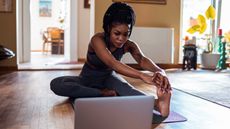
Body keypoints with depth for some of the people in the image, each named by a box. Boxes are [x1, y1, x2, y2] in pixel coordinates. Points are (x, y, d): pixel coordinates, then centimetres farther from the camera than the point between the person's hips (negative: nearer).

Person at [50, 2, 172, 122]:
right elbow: (112, 63, -47)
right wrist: (142, 76, -61)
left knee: (122, 85, -36)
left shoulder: (129, 45, -17)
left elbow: (142, 59, -37)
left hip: (108, 78, 1)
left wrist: (159, 71, -60)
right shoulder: (97, 40, -31)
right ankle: (103, 94, -32)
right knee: (56, 84, -30)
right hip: (88, 79, -1)